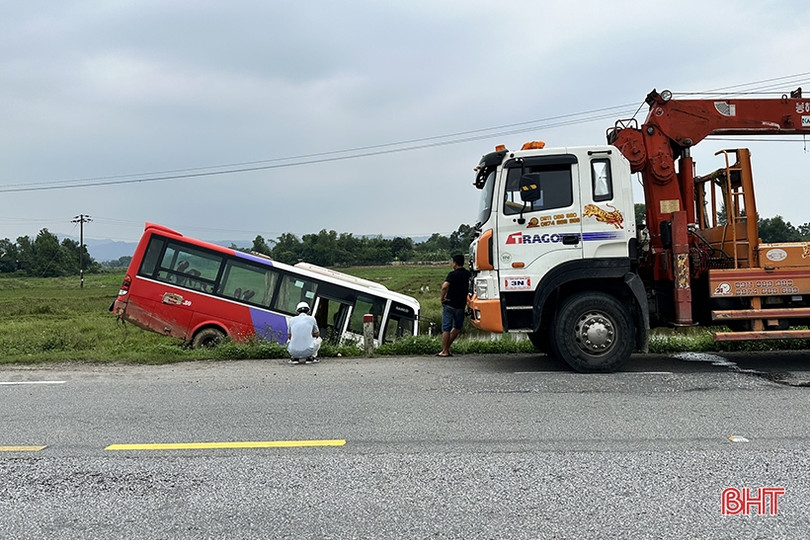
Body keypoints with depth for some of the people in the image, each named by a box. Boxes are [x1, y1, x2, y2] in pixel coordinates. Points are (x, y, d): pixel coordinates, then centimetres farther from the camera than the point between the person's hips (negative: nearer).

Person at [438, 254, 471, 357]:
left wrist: (442, 298, -13)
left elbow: (444, 286, -26)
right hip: (461, 306, 4)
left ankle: (444, 351, 2)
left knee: (446, 328, 2)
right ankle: (446, 348, 19)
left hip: (449, 304, -4)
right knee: (457, 327, 19)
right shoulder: (468, 274, 5)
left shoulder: (453, 274, -11)